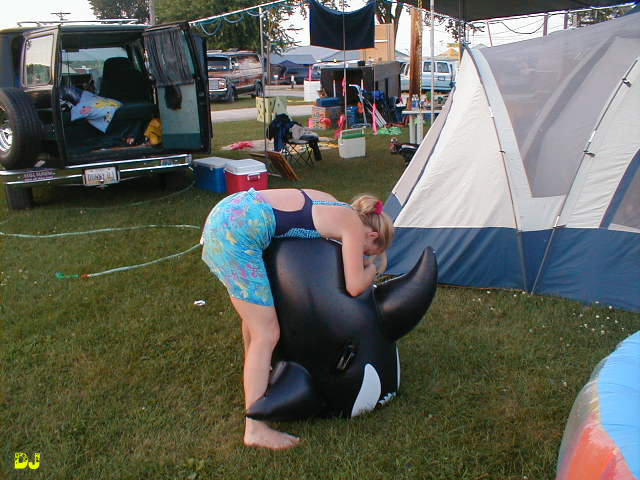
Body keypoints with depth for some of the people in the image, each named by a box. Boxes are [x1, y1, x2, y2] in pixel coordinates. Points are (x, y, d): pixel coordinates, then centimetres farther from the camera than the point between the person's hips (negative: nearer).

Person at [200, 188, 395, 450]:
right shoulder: (354, 225, -2)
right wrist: (374, 267, 16)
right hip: (236, 233, -10)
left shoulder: (335, 208, 21)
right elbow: (355, 286, -6)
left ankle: (253, 371, 53)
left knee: (256, 308, 29)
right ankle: (255, 430, 3)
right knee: (266, 334, -4)